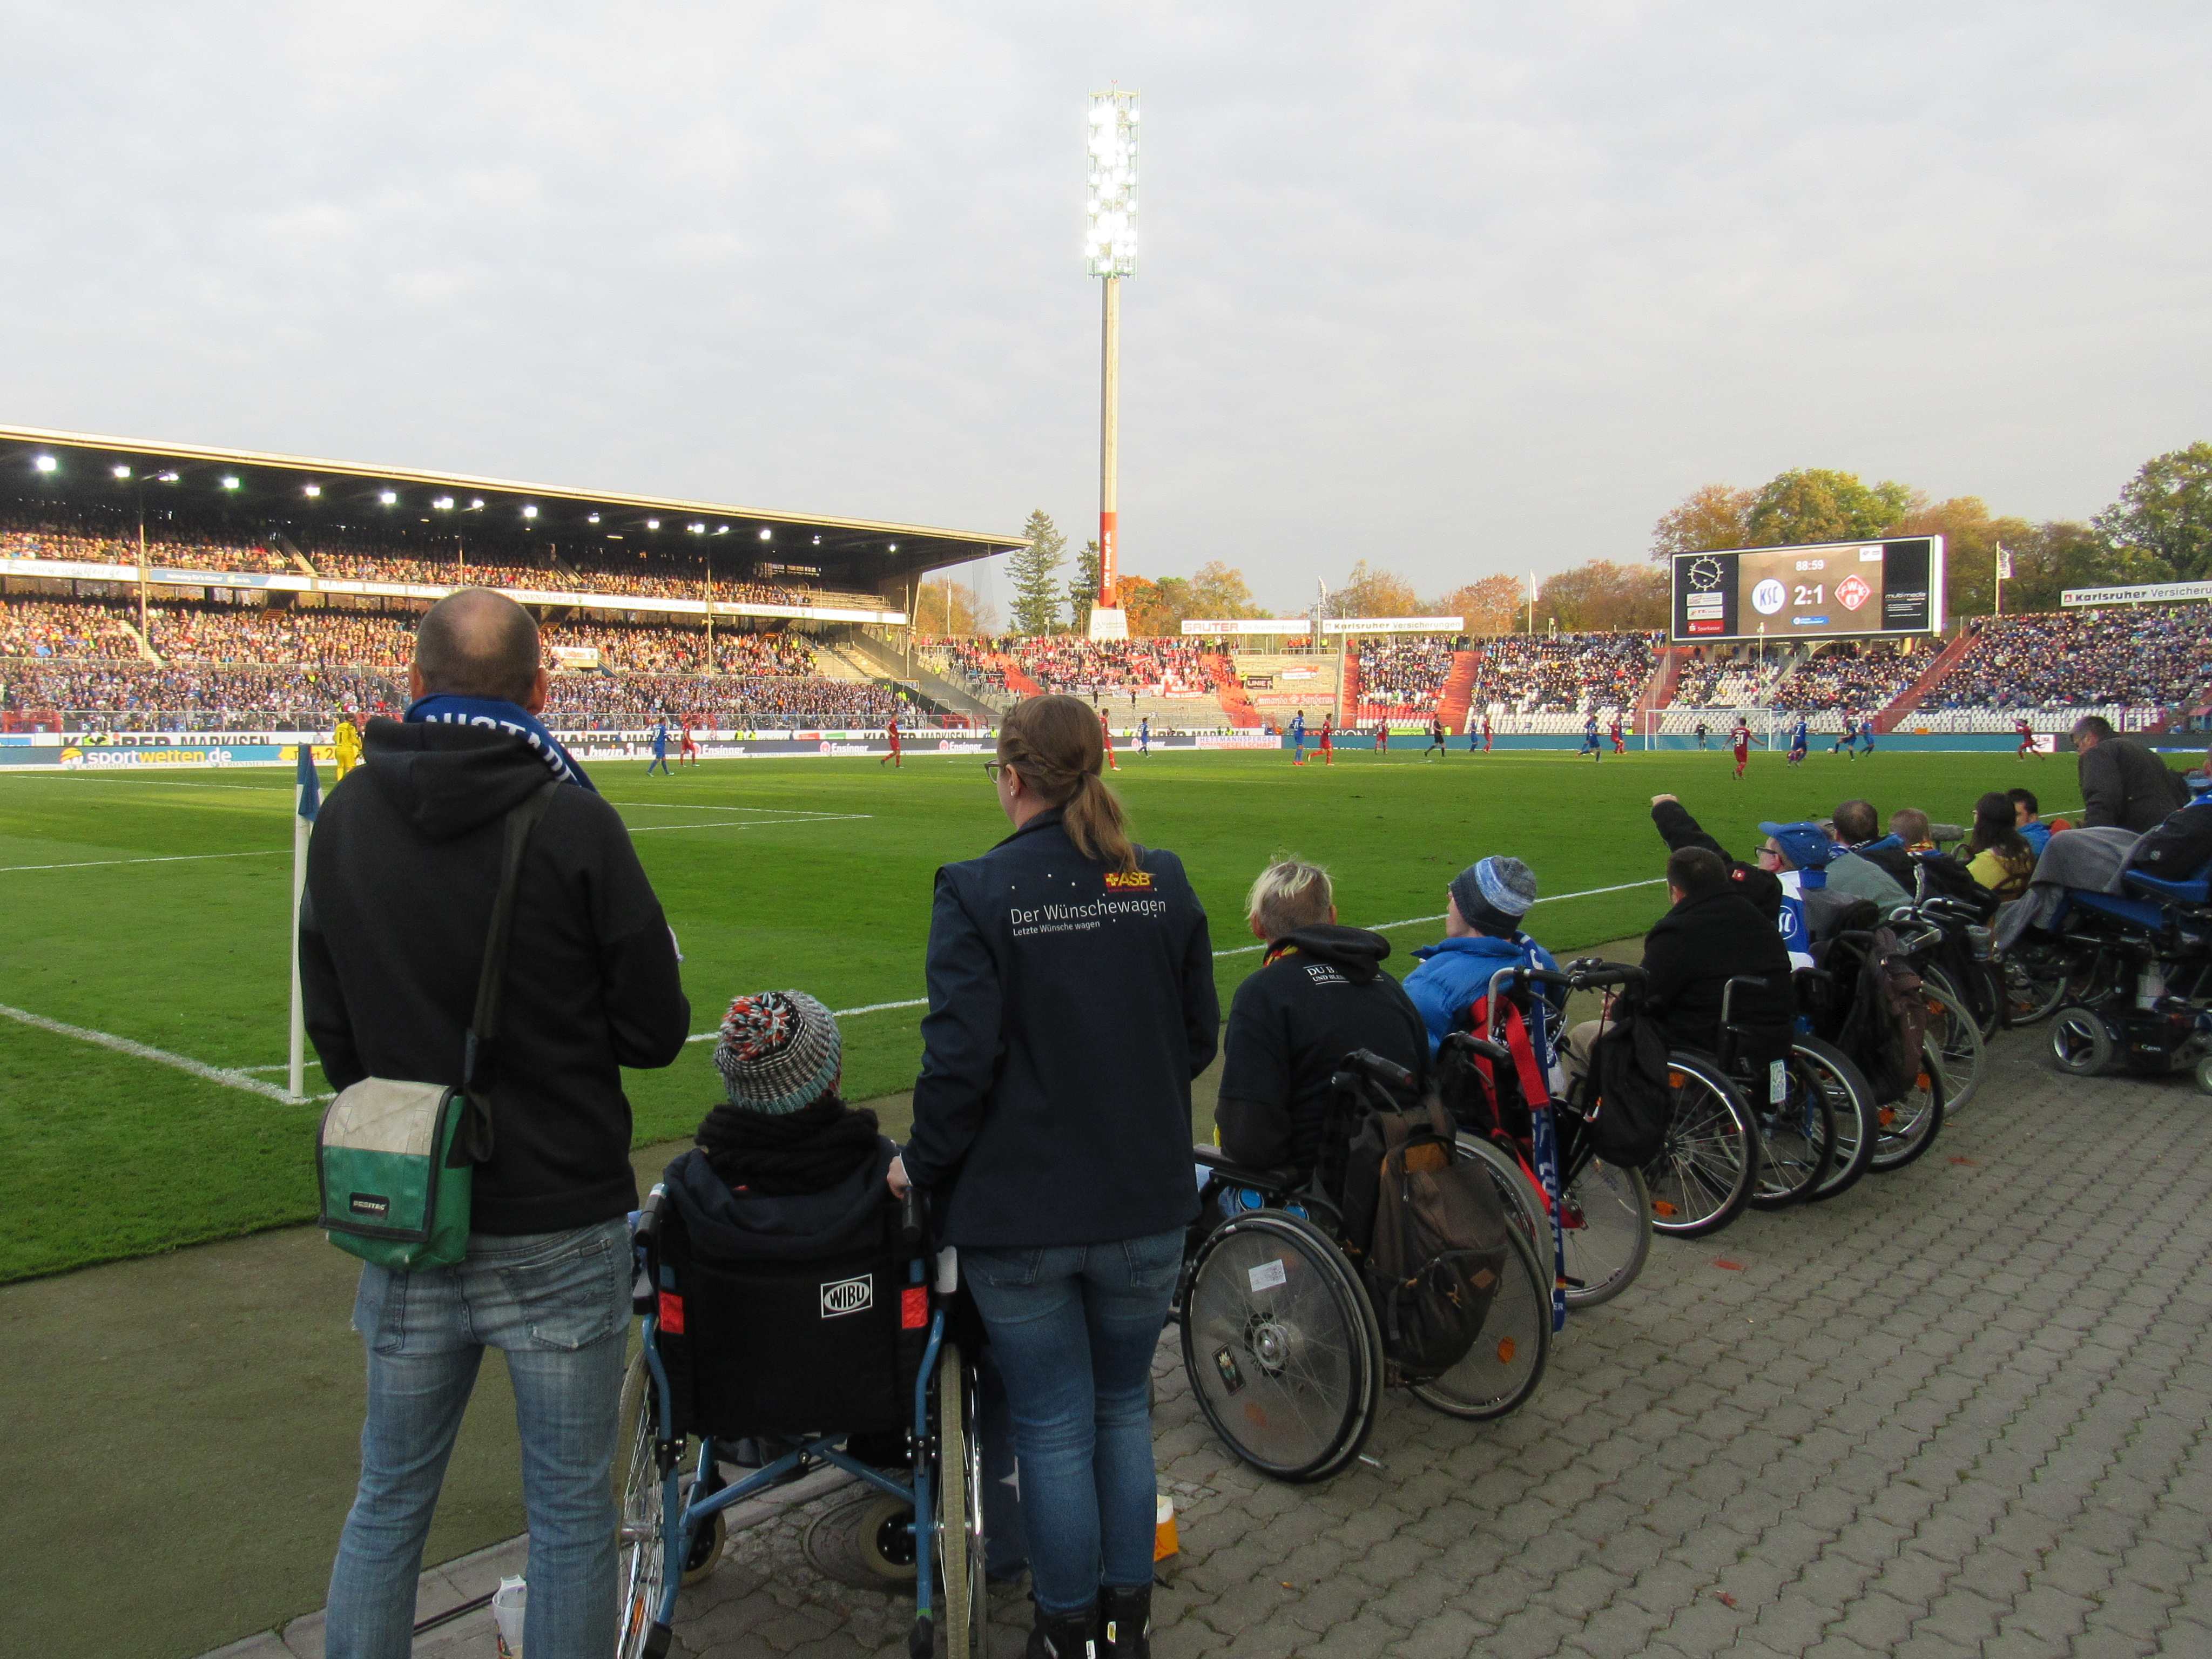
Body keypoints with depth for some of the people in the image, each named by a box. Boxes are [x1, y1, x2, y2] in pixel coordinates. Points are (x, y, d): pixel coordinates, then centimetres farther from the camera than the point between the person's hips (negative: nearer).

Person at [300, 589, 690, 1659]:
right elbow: (656, 1034, -11)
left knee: (388, 1500, 21)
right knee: (570, 1509, 12)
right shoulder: (576, 825, -16)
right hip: (560, 1225, -4)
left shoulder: (345, 817, -2)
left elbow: (330, 1028, 6)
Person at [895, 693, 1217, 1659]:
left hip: (1020, 1212, -3)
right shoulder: (1162, 883, -3)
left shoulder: (977, 892, -15)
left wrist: (923, 1166, -1)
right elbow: (1200, 1038, 4)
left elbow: (960, 1058, -18)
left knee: (1054, 1427, 12)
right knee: (1124, 1407, 21)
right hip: (1147, 1202, 4)